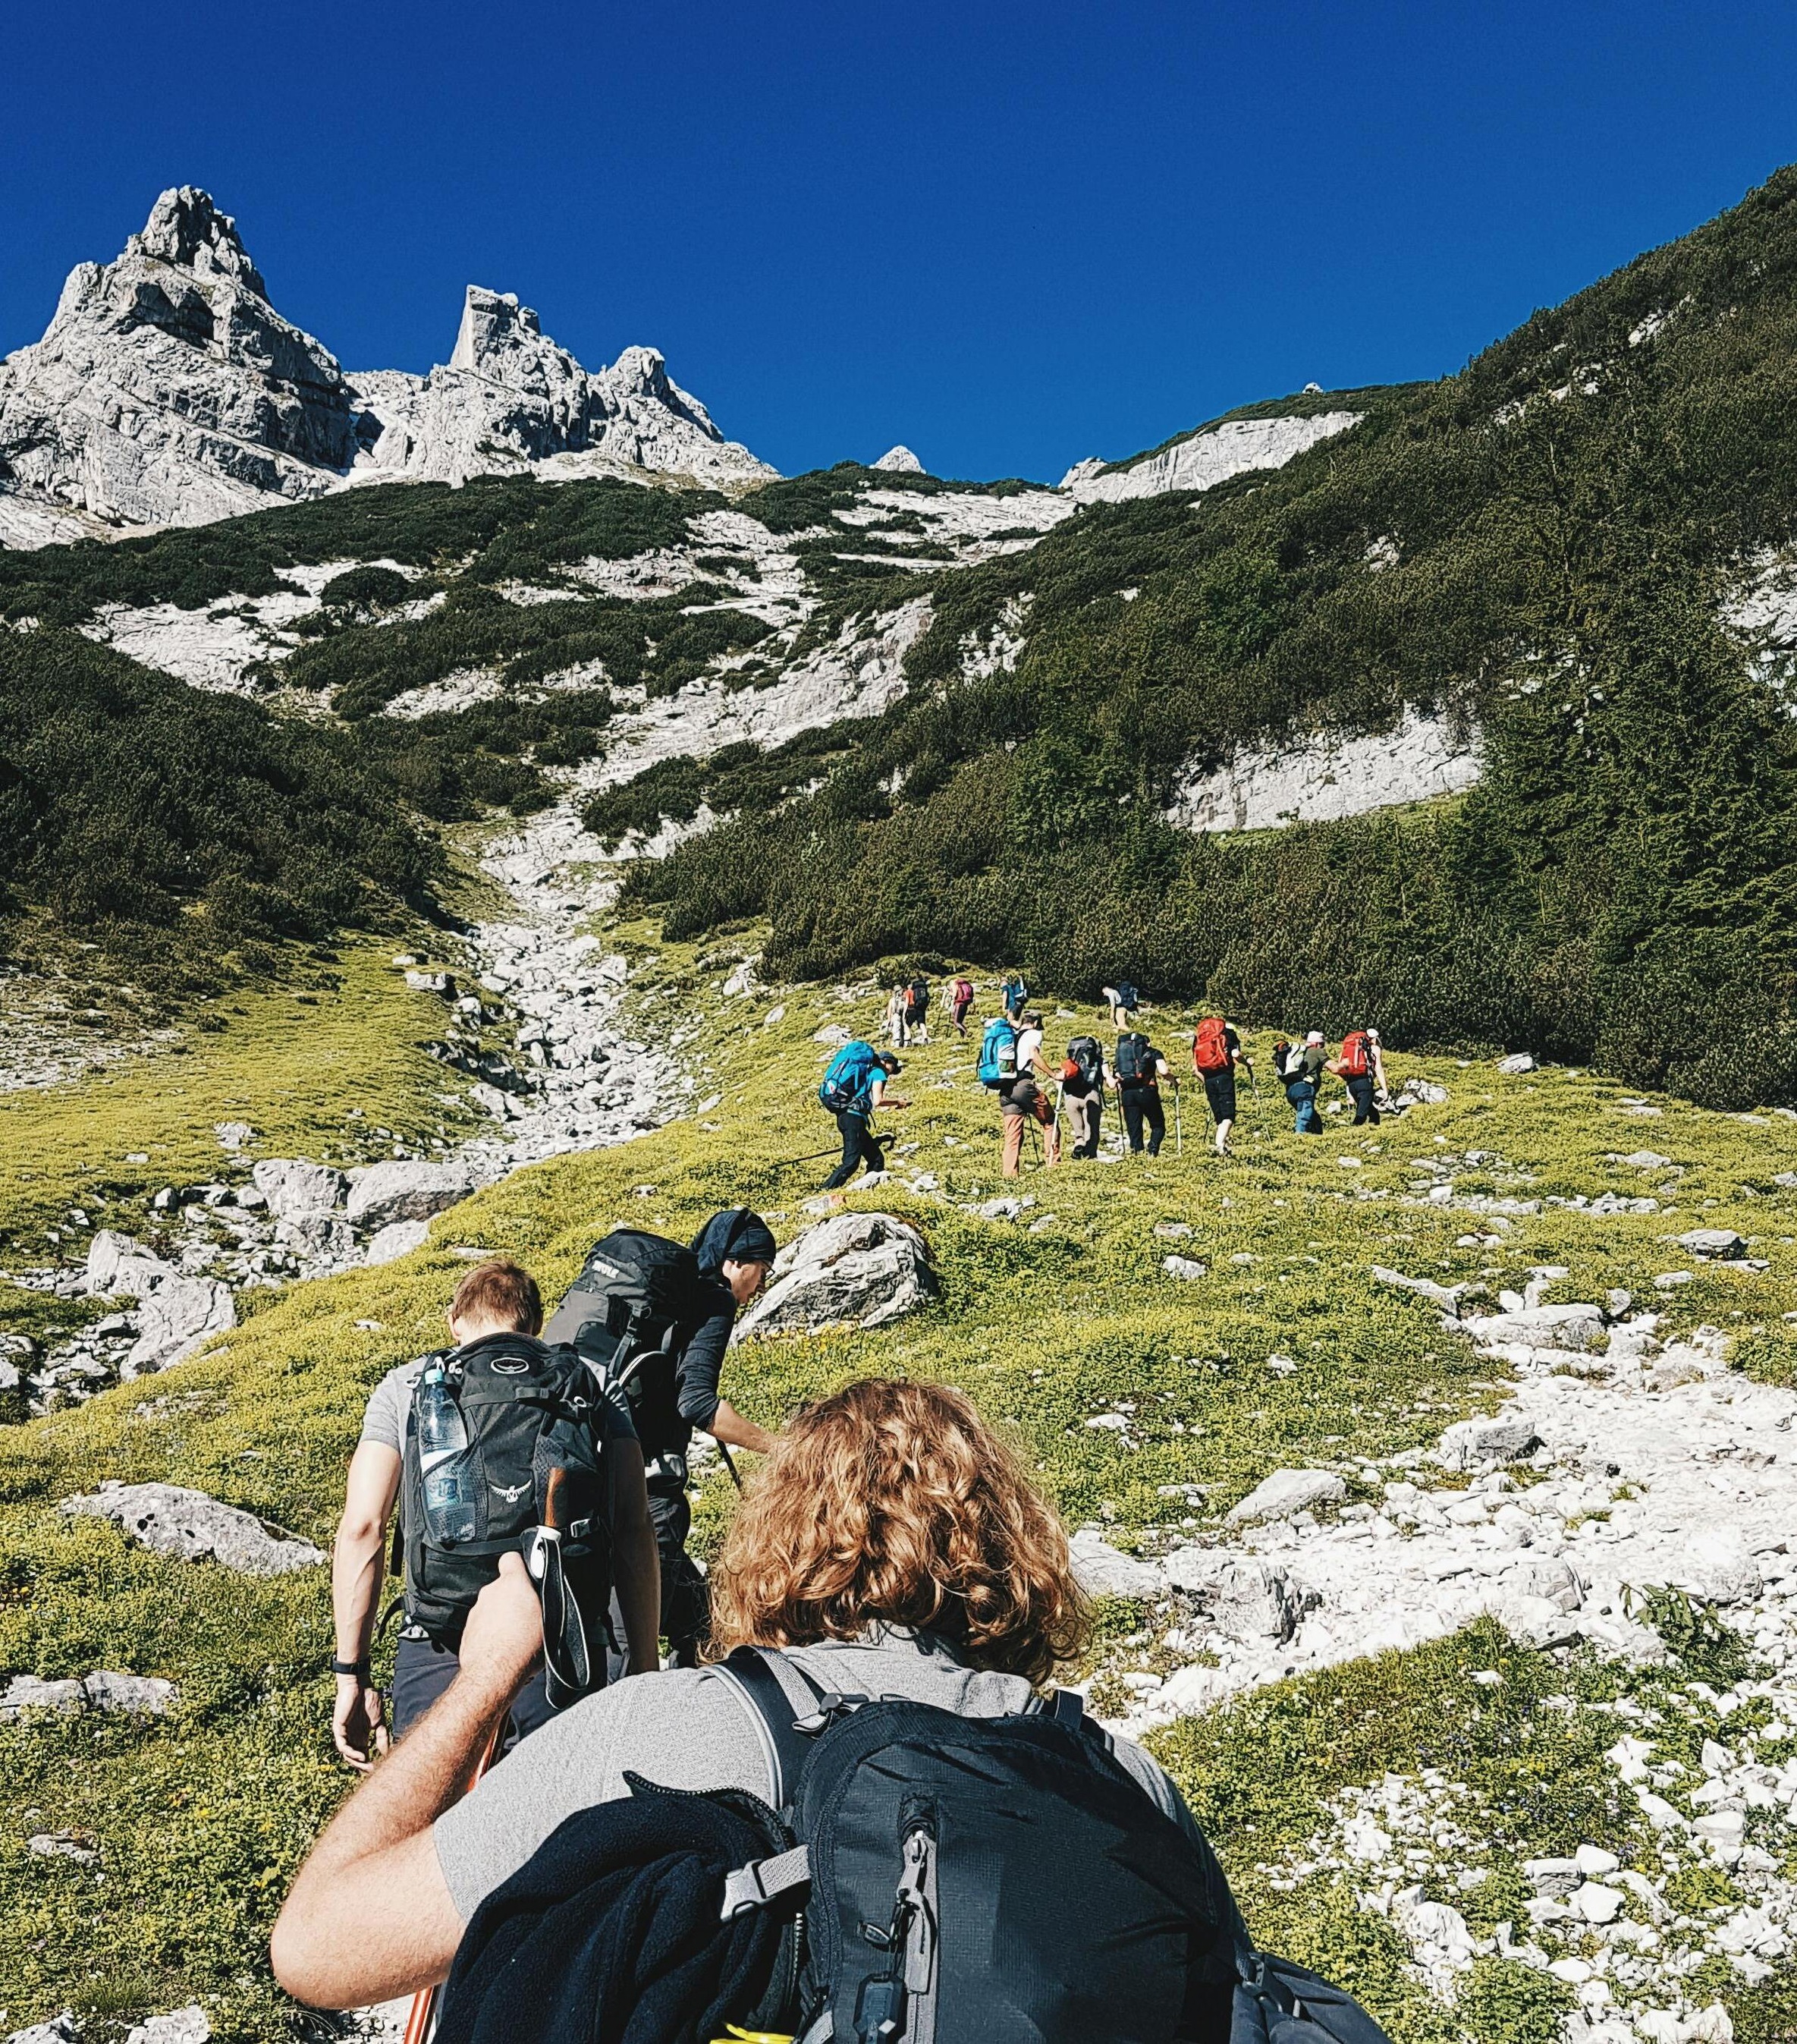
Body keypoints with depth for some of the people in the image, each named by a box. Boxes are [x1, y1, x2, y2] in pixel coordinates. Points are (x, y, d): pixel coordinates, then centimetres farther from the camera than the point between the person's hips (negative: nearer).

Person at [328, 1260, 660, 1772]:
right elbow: (635, 1533, 3)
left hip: (442, 1660, -1)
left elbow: (361, 1529, 4)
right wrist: (644, 1671, 8)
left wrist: (352, 1677, 9)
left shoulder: (406, 1386, 11)